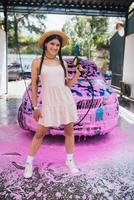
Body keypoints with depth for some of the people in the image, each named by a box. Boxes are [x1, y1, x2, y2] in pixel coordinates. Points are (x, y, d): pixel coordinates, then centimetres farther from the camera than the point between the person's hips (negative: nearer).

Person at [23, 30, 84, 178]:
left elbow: (68, 84, 10)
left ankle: (70, 160, 29)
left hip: (66, 100, 3)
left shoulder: (63, 63, 9)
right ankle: (29, 163, 21)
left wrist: (78, 73, -4)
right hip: (49, 102, -3)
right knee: (40, 133, 3)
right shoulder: (37, 62, 2)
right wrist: (34, 107, -3)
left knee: (69, 131, 9)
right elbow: (34, 85, 0)